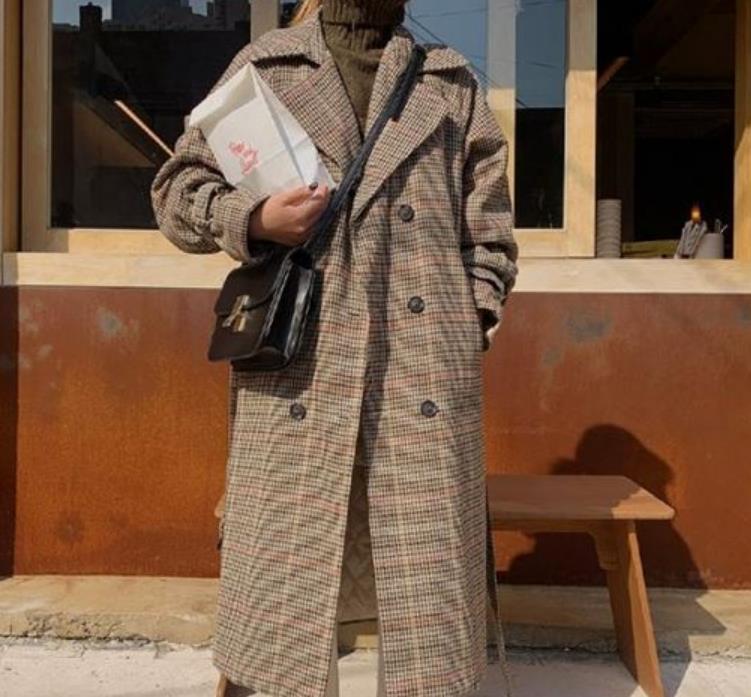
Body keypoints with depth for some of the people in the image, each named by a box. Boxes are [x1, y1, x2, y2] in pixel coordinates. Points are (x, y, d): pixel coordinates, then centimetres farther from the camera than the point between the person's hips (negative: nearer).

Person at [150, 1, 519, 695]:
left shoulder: (453, 80, 16)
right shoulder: (265, 64, 12)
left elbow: (490, 224, 16)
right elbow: (178, 187, 11)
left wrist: (475, 319, 3)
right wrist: (253, 217, -8)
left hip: (428, 362, 1)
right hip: (293, 360, 0)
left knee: (430, 572, 6)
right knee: (281, 567, 4)